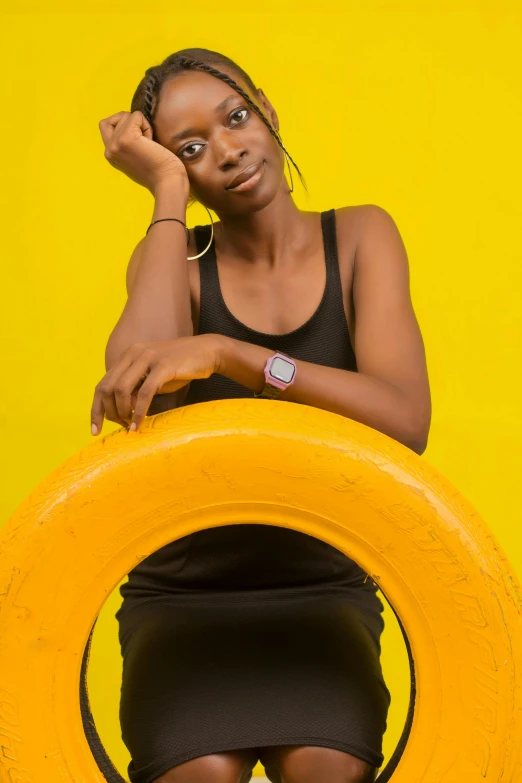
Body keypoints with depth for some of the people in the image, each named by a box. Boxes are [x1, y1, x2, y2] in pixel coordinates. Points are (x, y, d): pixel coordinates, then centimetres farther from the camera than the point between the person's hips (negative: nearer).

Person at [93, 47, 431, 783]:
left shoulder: (360, 237, -2)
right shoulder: (173, 259, 0)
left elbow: (405, 419, -20)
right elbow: (135, 389, -24)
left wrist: (221, 352, -32)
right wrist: (169, 192, -15)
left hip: (322, 588, 0)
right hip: (183, 591, 0)